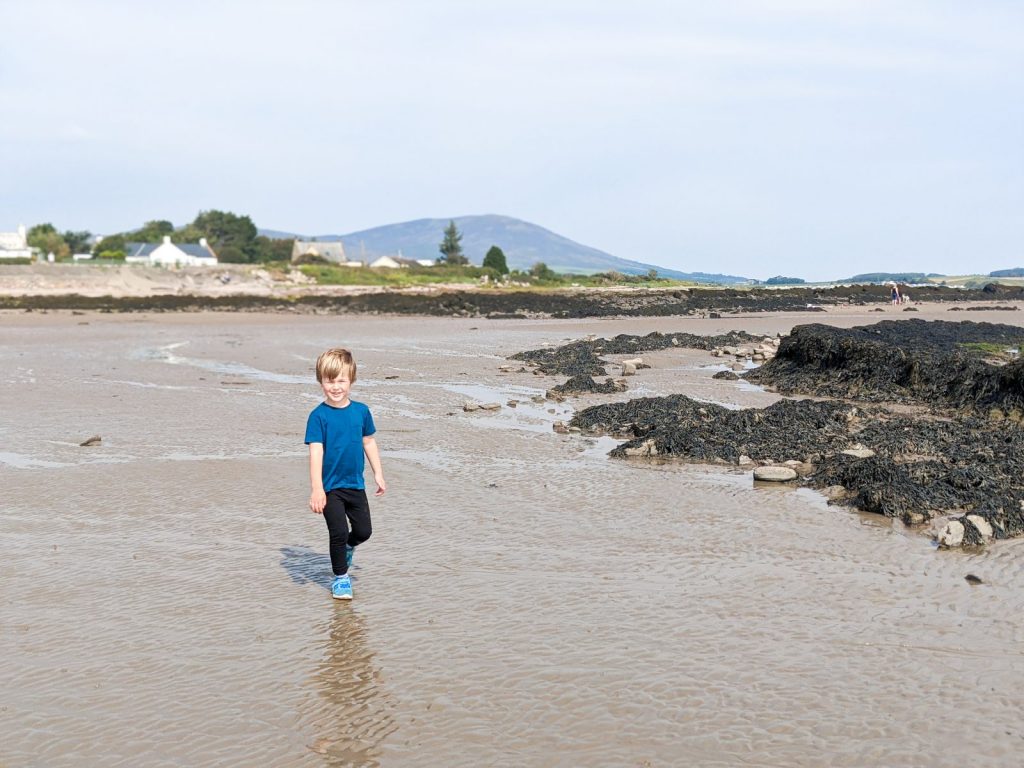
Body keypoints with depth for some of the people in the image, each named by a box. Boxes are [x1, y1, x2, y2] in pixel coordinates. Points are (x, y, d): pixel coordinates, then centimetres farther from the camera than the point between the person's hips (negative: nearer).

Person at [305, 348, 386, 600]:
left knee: (363, 531, 9)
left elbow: (369, 442, 13)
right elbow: (316, 452, -18)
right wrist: (316, 489, -24)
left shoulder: (361, 411, 0)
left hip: (355, 485, 4)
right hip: (330, 487, -4)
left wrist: (378, 474, 14)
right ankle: (340, 577, 17)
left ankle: (347, 548, 43)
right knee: (338, 532, -4)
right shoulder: (319, 416, -13)